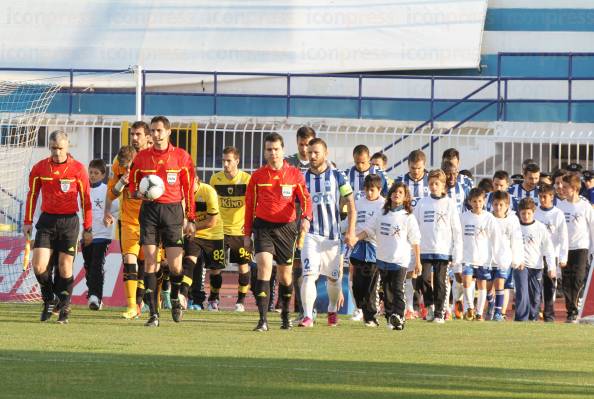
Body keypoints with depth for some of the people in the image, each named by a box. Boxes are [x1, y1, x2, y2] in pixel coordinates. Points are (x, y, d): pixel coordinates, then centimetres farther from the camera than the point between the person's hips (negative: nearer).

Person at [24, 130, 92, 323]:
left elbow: (86, 199, 2)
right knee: (39, 266, -9)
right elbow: (32, 195, 13)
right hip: (47, 220, 2)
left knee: (65, 267, -2)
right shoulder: (39, 168, 3)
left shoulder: (78, 169, -3)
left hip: (69, 221, -2)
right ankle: (48, 301, 14)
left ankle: (64, 308, 11)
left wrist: (87, 228, 2)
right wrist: (28, 222, 8)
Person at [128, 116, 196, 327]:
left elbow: (189, 189, 6)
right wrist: (138, 193, -10)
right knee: (150, 261, -5)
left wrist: (190, 219, 4)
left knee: (175, 264, -4)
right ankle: (153, 313, -3)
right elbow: (133, 185, 14)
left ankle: (175, 299, 26)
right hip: (149, 210, 1)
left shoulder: (181, 157, 2)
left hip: (173, 210, -1)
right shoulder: (141, 157, 6)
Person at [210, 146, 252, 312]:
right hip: (221, 230, 1)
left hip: (240, 230, -1)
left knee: (243, 266, 2)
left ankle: (241, 301, 14)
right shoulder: (216, 178, -1)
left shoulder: (247, 179, -8)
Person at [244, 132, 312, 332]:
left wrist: (306, 218, -26)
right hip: (263, 226, -1)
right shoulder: (257, 176, 5)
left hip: (286, 227, 1)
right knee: (264, 265, -18)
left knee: (285, 274, 11)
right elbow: (249, 205, 11)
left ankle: (285, 315, 33)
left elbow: (305, 198, -5)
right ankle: (263, 319, -21)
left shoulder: (294, 174, 2)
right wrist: (247, 234, 10)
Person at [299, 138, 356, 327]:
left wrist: (350, 232, -7)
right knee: (309, 275, -17)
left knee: (333, 278, 11)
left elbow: (350, 204, 0)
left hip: (332, 235, 0)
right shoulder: (303, 178, 4)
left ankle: (332, 310, 36)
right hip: (310, 235, 0)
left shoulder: (337, 176, 0)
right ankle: (307, 316, -19)